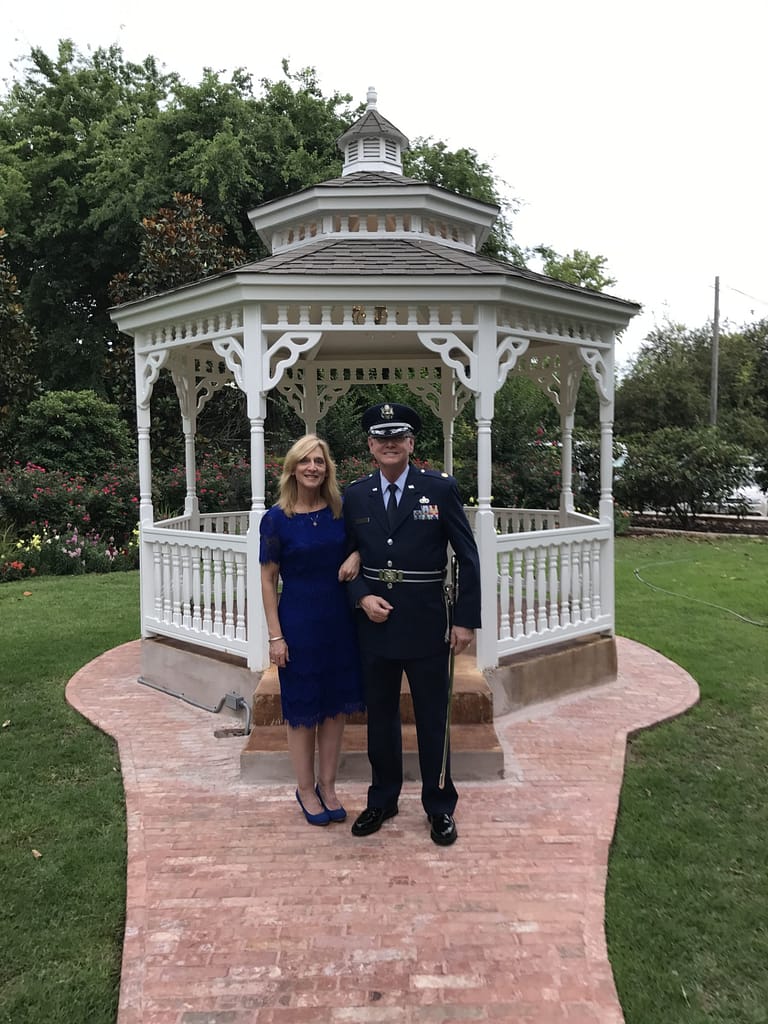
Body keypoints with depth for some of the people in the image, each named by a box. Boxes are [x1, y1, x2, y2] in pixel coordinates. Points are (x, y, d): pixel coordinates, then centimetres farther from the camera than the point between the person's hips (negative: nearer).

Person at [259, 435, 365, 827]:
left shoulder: (342, 510, -2)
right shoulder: (276, 518, -9)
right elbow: (268, 580, -6)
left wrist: (357, 554, -12)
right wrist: (275, 636, -9)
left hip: (340, 620, 3)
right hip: (299, 622, -3)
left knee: (336, 704, 12)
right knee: (302, 709, 9)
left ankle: (327, 786, 29)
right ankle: (305, 788, 28)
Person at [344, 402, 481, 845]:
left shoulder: (441, 488, -5)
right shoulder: (355, 495, 4)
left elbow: (468, 556, -4)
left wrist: (466, 620, -6)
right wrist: (362, 597, -8)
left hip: (427, 624, -3)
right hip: (375, 622, 3)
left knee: (433, 719, 9)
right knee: (380, 717, 16)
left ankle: (440, 807, 29)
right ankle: (383, 800, 35)